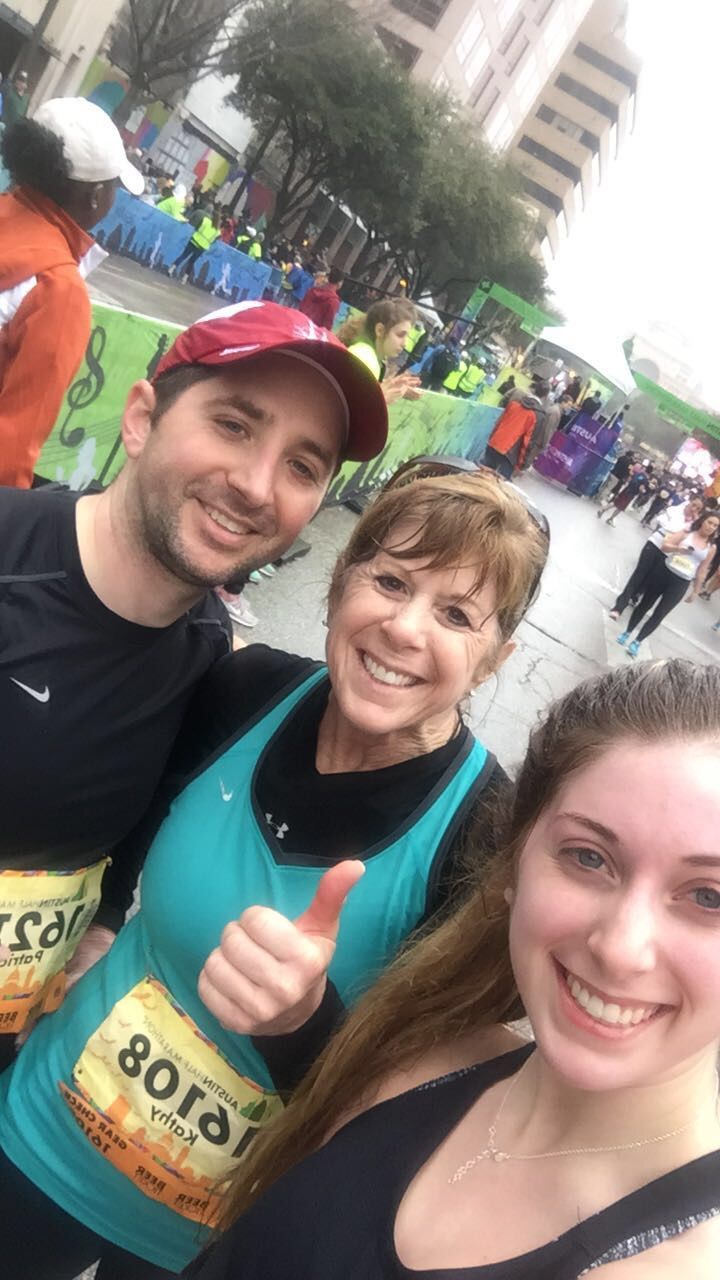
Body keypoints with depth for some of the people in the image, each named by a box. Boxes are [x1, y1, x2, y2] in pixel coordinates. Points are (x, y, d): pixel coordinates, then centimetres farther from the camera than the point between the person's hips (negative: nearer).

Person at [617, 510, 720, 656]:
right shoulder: (686, 534, -2)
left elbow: (702, 571, 9)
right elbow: (665, 545, -11)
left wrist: (695, 591, 9)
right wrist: (678, 548, -30)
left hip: (680, 584, 1)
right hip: (663, 572, -1)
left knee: (658, 615, 0)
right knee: (645, 604, 12)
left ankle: (637, 642, 11)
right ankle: (627, 632, 29)